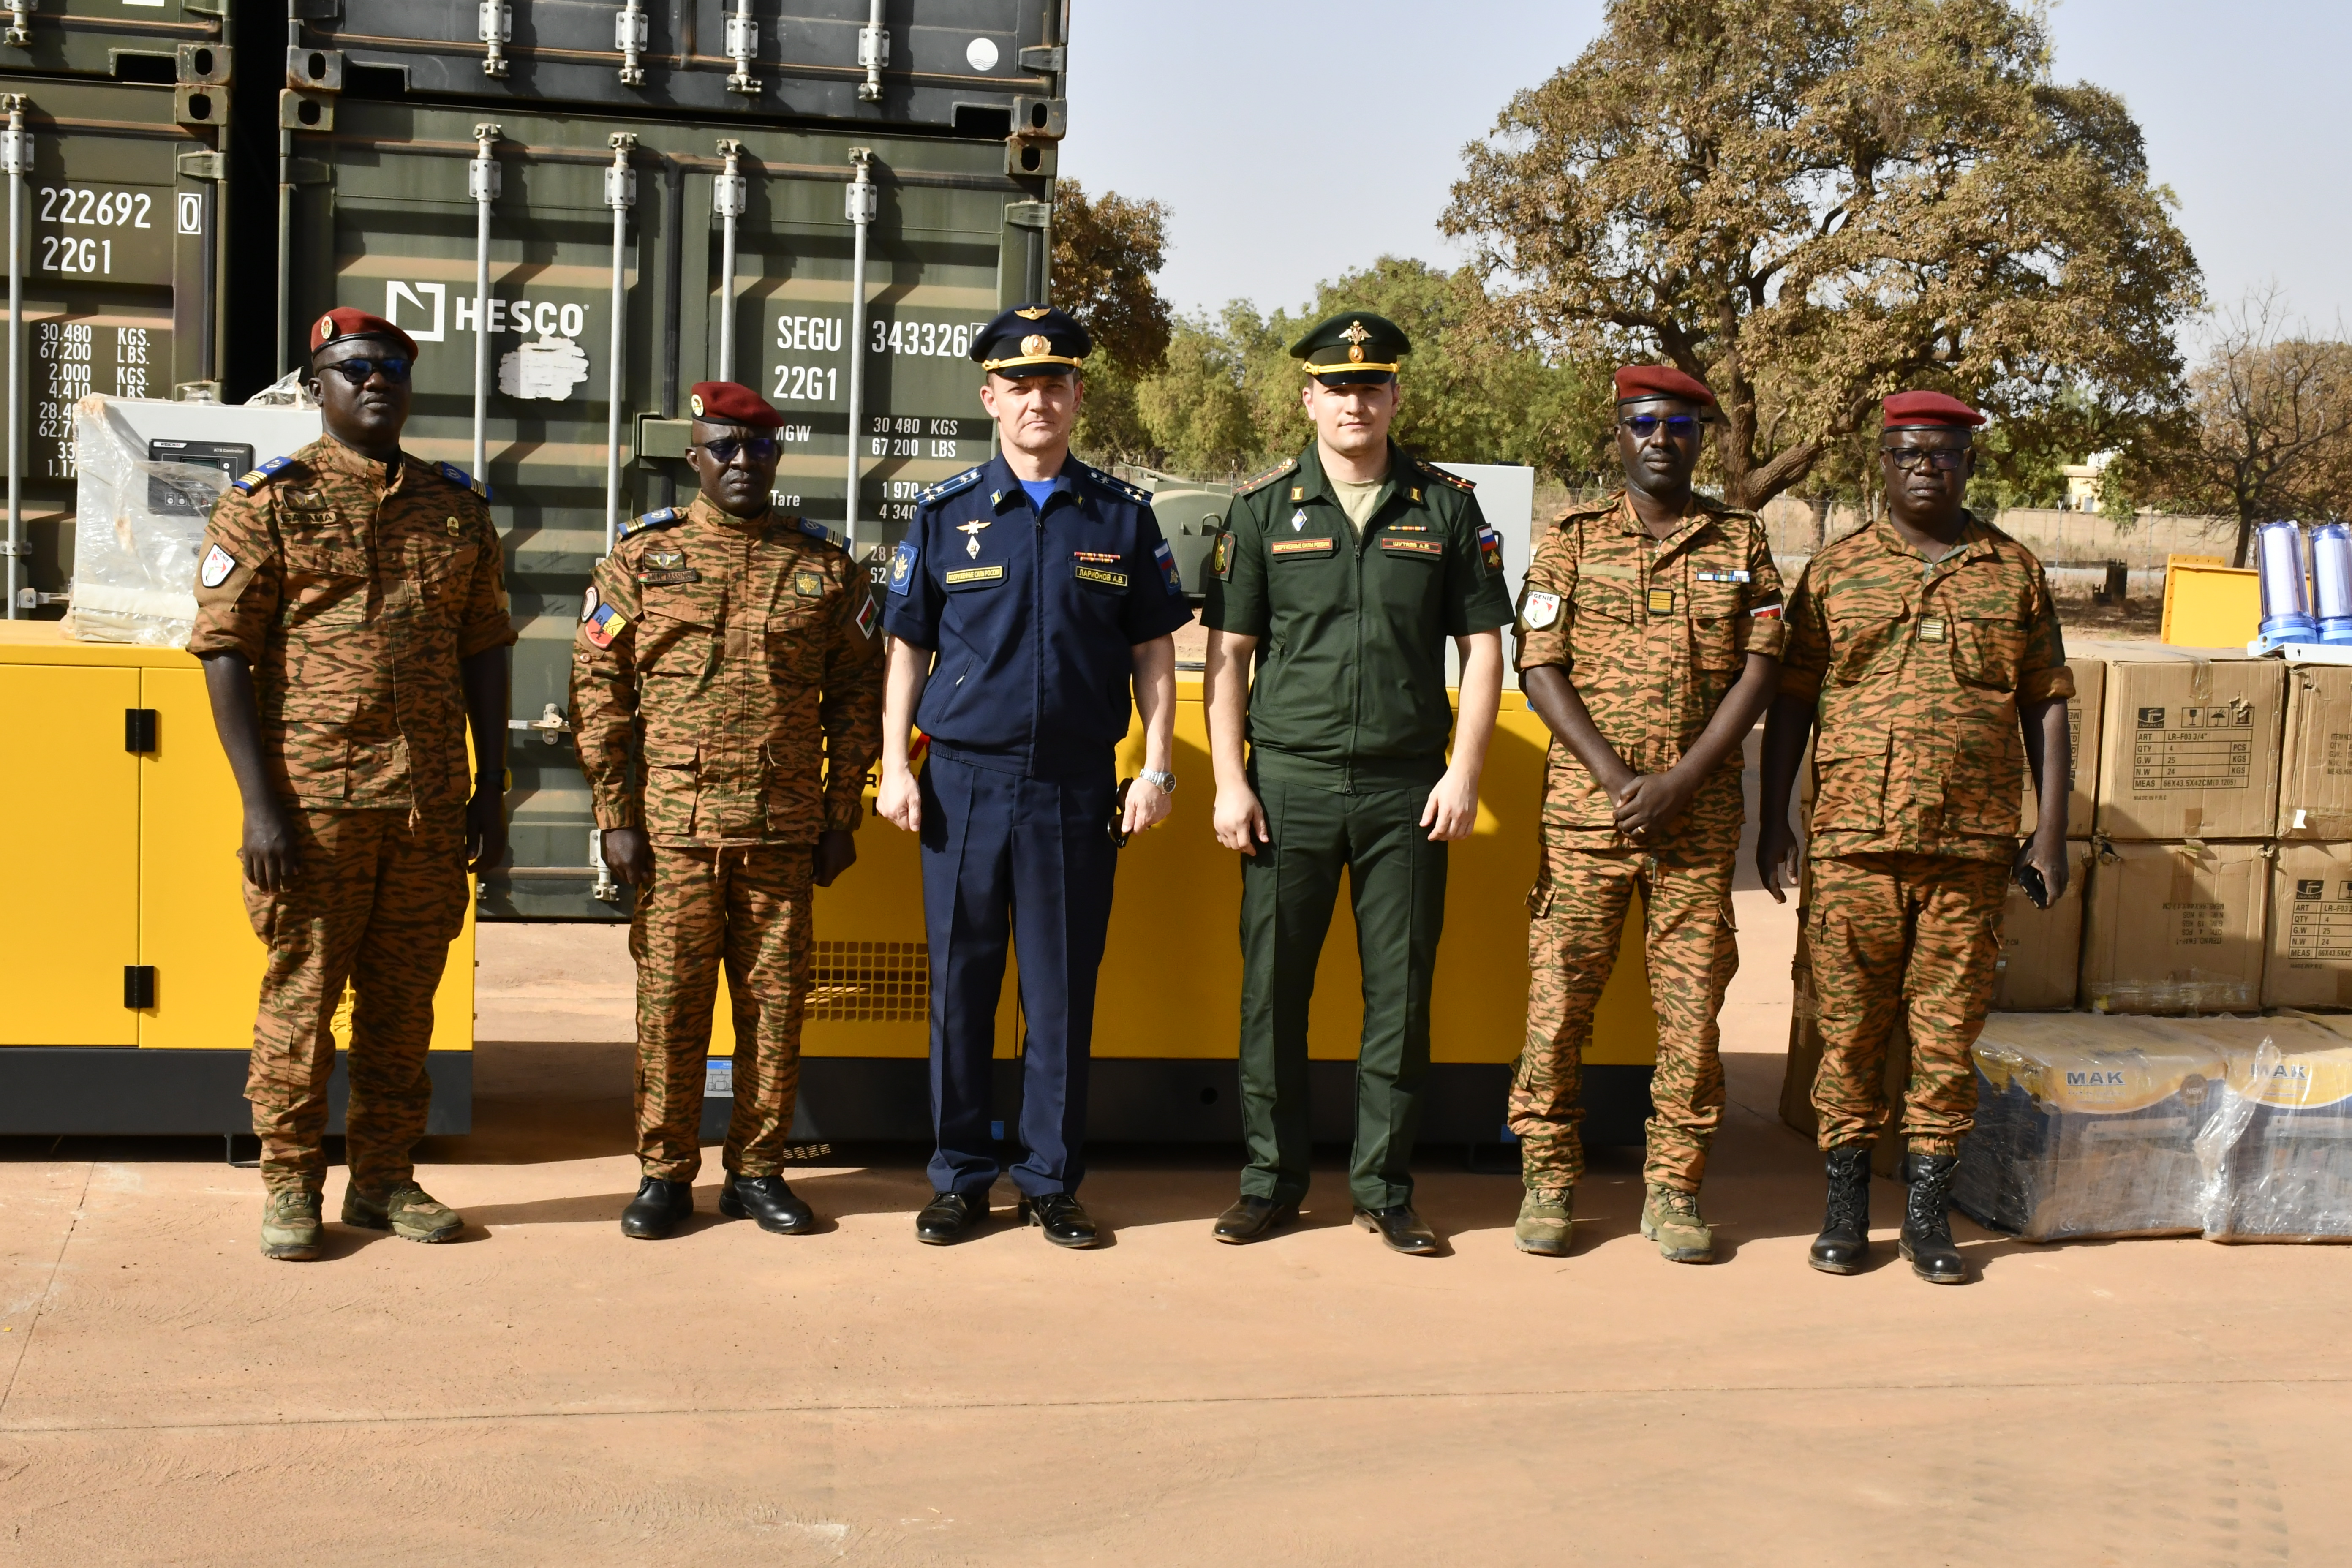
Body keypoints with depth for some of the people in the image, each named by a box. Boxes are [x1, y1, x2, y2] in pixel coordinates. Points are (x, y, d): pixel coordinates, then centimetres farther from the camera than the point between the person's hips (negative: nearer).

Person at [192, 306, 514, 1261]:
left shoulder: (457, 507, 12)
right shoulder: (269, 502, 0)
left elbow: (484, 653, 14)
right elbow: (224, 652, -5)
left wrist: (491, 789, 9)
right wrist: (259, 804, -12)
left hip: (431, 804, 4)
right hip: (314, 798, -4)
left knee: (404, 999, 9)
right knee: (301, 995, 2)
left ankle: (384, 1179, 20)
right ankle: (290, 1189, 13)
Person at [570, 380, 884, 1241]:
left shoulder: (824, 565, 7)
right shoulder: (643, 556, 4)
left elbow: (857, 694, 9)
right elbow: (598, 687, 3)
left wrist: (842, 817, 5)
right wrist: (614, 815, -3)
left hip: (785, 831, 1)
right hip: (673, 829, -1)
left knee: (776, 1001, 6)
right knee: (670, 1002, 3)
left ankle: (758, 1171, 18)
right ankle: (665, 1174, 15)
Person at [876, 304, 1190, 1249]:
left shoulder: (1122, 517, 7)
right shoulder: (946, 515, 6)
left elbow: (1153, 652, 9)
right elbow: (907, 649, 8)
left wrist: (1156, 767, 1)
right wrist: (895, 767, 0)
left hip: (1077, 785, 0)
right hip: (965, 780, 0)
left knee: (1063, 991, 5)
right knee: (961, 985, 5)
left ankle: (1051, 1181, 16)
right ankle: (960, 1179, 16)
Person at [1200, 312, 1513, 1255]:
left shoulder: (1446, 507, 6)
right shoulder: (1264, 507, 5)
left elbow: (1483, 647, 7)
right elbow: (1227, 654, 4)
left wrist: (1464, 773, -3)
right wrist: (1229, 782, -4)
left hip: (1407, 788, 1)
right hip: (1289, 781, 0)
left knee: (1400, 992, 5)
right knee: (1272, 988, 4)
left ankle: (1385, 1187, 16)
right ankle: (1271, 1182, 16)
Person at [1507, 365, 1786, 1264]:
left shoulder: (1742, 543, 9)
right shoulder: (1573, 541, 6)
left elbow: (1761, 668, 2)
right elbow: (1540, 668, -1)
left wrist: (1679, 781, -9)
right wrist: (1616, 777, -12)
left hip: (1701, 812, 1)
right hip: (1585, 807, -1)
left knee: (1692, 1002, 3)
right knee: (1560, 994, -1)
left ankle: (1673, 1190, 14)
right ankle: (1548, 1181, 11)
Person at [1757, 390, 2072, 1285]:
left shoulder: (2015, 573, 10)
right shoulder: (1836, 571, 8)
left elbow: (2045, 704, 12)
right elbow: (1791, 701, 9)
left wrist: (2051, 828, 6)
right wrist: (1774, 820, 3)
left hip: (1974, 844, 1)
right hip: (1855, 839, 0)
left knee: (1949, 1030, 4)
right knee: (1850, 1025, 3)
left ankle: (1928, 1211, 15)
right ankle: (1846, 1207, 15)